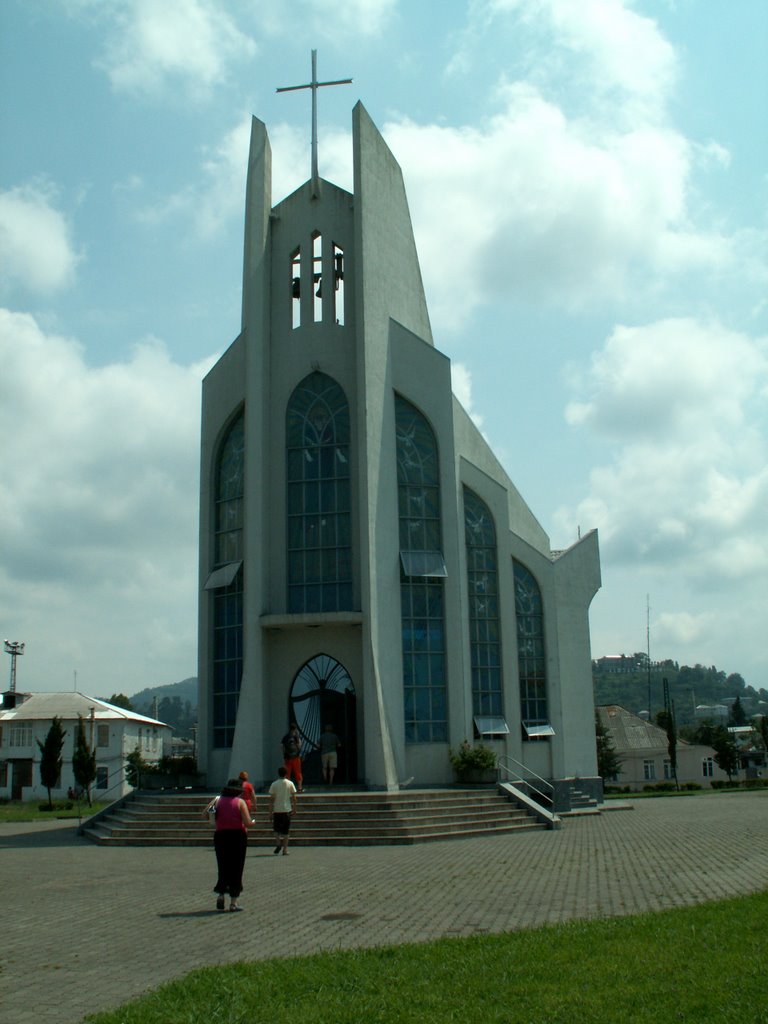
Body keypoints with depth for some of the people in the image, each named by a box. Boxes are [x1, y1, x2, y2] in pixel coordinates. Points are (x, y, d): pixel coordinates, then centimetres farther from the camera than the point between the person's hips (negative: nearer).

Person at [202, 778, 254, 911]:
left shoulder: (219, 801, 5)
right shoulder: (240, 802, -5)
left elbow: (204, 814, 1)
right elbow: (247, 822, -12)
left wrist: (213, 801, 14)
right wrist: (252, 822, 10)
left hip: (220, 836, 3)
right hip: (238, 836, -3)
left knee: (223, 867, 16)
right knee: (236, 869, 5)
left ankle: (220, 895, 1)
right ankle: (233, 902, 5)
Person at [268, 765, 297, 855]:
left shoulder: (274, 784, -2)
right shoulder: (290, 784, 1)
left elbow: (271, 799, -3)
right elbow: (294, 798, 2)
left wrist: (270, 811, 2)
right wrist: (294, 809, 9)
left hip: (277, 810, -1)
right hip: (287, 809, 1)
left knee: (276, 828, 15)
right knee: (285, 831, 7)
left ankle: (278, 842, -8)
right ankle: (285, 849, 4)